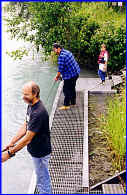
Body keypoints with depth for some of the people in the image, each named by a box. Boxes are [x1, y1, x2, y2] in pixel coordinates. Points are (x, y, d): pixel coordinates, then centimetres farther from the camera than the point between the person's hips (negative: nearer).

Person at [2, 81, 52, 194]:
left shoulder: (38, 113, -31)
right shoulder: (31, 106, 0)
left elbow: (27, 138, -29)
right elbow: (25, 127, 8)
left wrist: (9, 153, -25)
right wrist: (11, 143, 5)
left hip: (40, 153, -9)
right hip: (36, 150, 9)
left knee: (42, 181, 8)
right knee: (43, 177, 26)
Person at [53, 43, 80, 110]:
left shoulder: (61, 56, -20)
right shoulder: (67, 52, 12)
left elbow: (60, 69, -20)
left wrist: (57, 77, -4)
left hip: (70, 75, -10)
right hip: (76, 73, 10)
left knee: (66, 90, -1)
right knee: (72, 89, 20)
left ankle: (66, 105, 5)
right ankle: (73, 103, 32)